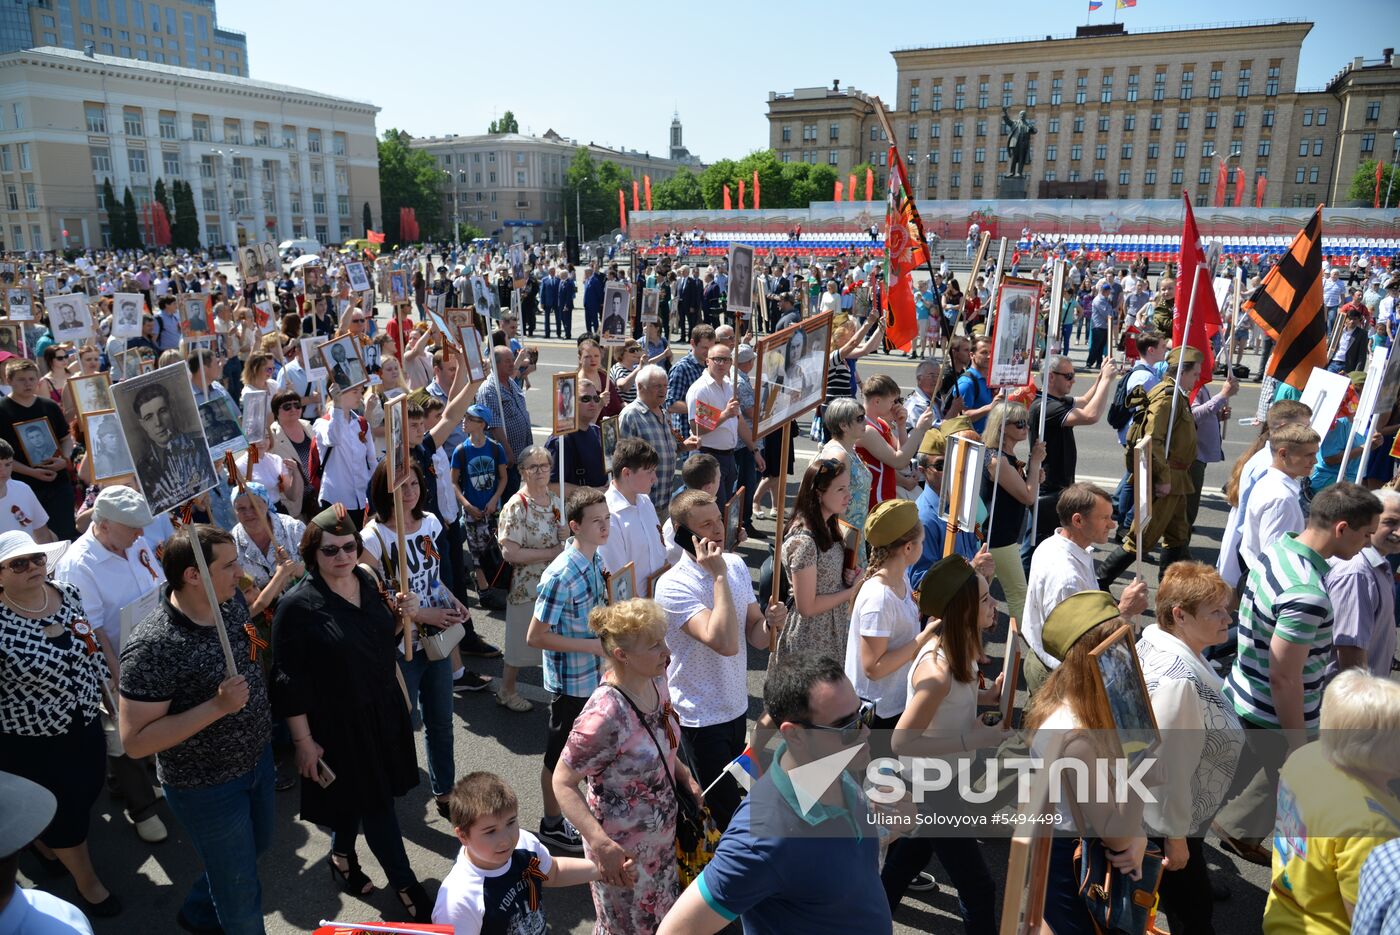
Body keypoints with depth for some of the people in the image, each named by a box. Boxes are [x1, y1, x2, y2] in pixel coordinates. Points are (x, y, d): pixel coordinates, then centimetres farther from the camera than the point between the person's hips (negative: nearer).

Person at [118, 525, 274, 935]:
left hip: (258, 759, 7)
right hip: (208, 787, -7)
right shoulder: (152, 647, -31)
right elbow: (135, 742, -28)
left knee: (257, 844, 30)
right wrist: (218, 706, -35)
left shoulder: (232, 602, -10)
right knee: (241, 890, 13)